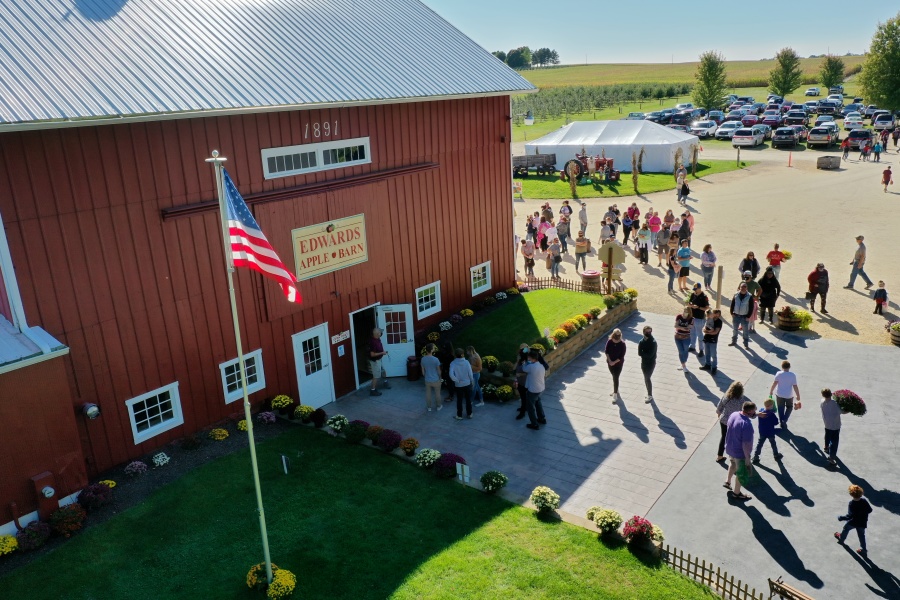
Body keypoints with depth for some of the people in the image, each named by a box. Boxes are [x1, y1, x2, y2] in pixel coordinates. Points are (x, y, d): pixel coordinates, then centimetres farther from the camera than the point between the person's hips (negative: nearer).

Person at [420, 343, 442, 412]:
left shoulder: (423, 359, -10)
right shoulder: (435, 359, -22)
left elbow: (423, 371, 0)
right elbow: (438, 371, -10)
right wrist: (440, 378, 8)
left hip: (427, 380, 3)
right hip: (436, 380, -3)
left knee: (428, 394, 16)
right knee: (437, 394, 16)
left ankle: (429, 407, 28)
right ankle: (438, 406, 31)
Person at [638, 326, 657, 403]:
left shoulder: (653, 342, -19)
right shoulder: (641, 342, -2)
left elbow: (650, 355, -24)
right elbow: (639, 353, -7)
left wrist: (643, 353, -13)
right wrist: (646, 354, -23)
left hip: (651, 363, -6)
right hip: (644, 362, 6)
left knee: (647, 379, -4)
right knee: (646, 378, 15)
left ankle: (650, 396, 8)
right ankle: (649, 394, 30)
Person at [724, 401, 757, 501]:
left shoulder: (733, 415, -10)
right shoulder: (747, 424, -34)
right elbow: (746, 444, -28)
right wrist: (747, 458, -18)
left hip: (730, 448, 7)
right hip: (740, 452, -7)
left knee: (733, 463, 35)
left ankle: (727, 481, 50)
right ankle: (736, 493, 34)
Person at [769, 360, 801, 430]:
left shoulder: (778, 374, -13)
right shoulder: (792, 375, -14)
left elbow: (774, 384, -13)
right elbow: (795, 387, -12)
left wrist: (770, 392, -3)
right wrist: (798, 396, -3)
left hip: (779, 394, 1)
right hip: (789, 395, -1)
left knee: (781, 408, 17)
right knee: (789, 407, 21)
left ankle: (781, 422, 23)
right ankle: (784, 420, 6)